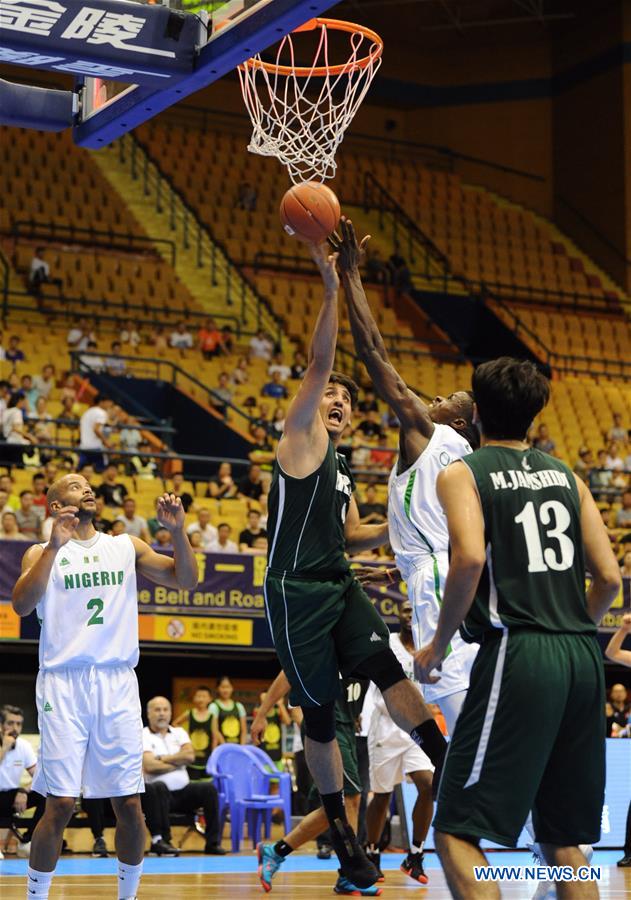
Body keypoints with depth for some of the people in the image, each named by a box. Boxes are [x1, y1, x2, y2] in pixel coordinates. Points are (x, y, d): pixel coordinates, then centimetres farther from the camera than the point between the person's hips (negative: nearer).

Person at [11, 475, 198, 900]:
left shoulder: (126, 547, 14)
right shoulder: (43, 552, 5)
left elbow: (186, 580, 10)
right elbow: (22, 605, -12)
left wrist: (178, 530, -5)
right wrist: (55, 546, -21)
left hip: (118, 684, 3)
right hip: (64, 683, -3)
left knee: (129, 803, 2)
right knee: (61, 804, -7)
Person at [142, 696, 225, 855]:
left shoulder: (179, 733, 17)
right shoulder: (143, 736, 1)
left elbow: (190, 756, -1)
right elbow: (149, 766, -14)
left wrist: (163, 758, -5)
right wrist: (178, 761, -1)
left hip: (183, 791, 5)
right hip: (161, 793, -5)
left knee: (209, 788, -18)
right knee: (159, 788, -37)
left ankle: (213, 842, -14)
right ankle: (161, 840, -30)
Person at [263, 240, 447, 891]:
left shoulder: (342, 469, 19)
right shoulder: (301, 438, -2)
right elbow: (318, 363, -14)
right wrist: (331, 289, -23)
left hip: (339, 587, 6)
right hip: (296, 593, -6)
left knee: (387, 668, -19)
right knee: (319, 714, 0)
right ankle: (339, 827, 11)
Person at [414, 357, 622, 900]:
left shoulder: (462, 473, 3)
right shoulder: (566, 476, 17)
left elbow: (470, 556, -15)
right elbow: (609, 579, 11)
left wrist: (438, 645, -4)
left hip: (517, 655, -6)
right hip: (584, 659, 6)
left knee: (456, 833, -4)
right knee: (562, 838, 15)